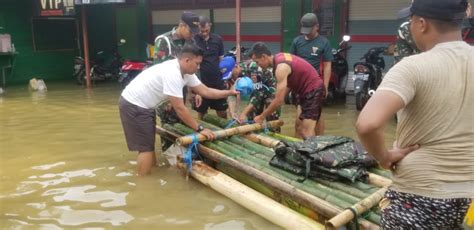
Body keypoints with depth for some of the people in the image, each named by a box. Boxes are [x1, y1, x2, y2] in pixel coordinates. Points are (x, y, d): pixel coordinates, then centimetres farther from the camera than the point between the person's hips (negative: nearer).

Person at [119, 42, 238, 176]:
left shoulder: (186, 72, -1)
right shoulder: (172, 74, -30)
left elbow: (205, 91, 4)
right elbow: (179, 108, -28)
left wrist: (230, 92, 0)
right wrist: (199, 129, -22)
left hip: (143, 105, 10)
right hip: (133, 106, -10)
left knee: (148, 144, 21)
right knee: (146, 147, -4)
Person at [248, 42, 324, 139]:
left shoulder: (281, 67, -25)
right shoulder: (279, 58, 3)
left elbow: (279, 100, -25)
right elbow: (288, 84, 12)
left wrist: (261, 117, -14)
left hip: (314, 90, -10)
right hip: (306, 90, 10)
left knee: (306, 131, -13)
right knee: (298, 127, 10)